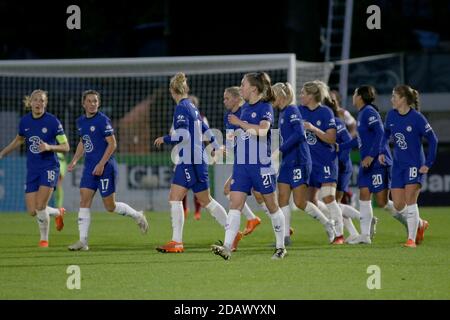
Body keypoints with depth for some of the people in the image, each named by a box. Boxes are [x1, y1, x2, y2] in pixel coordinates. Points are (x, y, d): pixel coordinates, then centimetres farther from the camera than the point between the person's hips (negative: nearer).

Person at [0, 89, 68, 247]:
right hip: (32, 169, 5)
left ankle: (44, 239, 9)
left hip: (49, 167, -5)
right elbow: (19, 140, 23)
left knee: (40, 206, -16)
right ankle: (58, 213, 30)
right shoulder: (24, 121, 3)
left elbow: (66, 147, -9)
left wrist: (49, 147, -26)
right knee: (32, 211, -1)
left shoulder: (53, 121, -11)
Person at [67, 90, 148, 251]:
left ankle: (137, 216, 24)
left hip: (105, 167, -7)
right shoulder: (80, 121, 10)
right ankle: (83, 241, -5)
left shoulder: (103, 120, -12)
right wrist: (74, 161, 14)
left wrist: (101, 164, -19)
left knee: (110, 206, -1)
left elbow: (112, 144, -14)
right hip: (89, 168, 7)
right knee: (84, 202, -4)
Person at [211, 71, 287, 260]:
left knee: (271, 205, 6)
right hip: (241, 164, 7)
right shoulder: (245, 107, 14)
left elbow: (262, 130, -27)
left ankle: (281, 247, 19)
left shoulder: (265, 107, -9)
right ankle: (227, 247, -16)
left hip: (261, 164, -7)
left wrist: (239, 123, -21)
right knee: (235, 204, -7)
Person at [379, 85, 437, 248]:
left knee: (410, 200, -16)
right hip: (398, 165, 6)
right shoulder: (391, 115, 1)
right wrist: (382, 151, 5)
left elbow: (433, 140, -10)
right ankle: (420, 224, 28)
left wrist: (428, 164, -12)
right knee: (398, 205, 2)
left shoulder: (417, 118, -15)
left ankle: (412, 239, -9)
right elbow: (386, 133, 19)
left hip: (415, 165, -6)